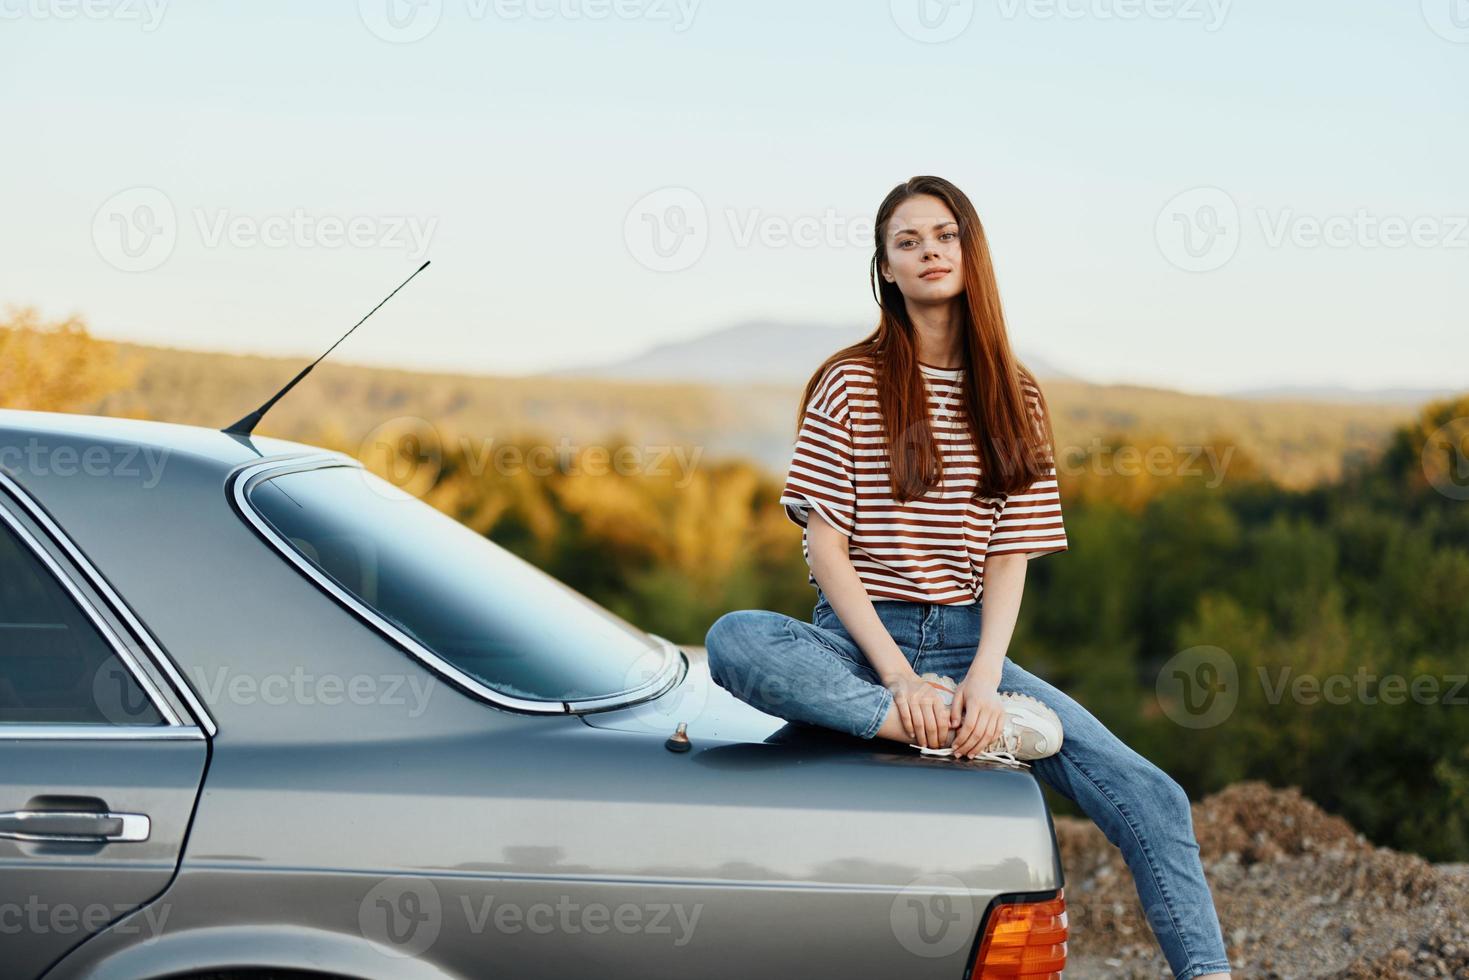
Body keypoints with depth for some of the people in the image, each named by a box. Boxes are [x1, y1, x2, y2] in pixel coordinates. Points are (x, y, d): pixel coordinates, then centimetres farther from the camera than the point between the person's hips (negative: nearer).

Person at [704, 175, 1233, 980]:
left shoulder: (1016, 399, 10)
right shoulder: (850, 384, 1)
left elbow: (1010, 557, 3)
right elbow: (826, 544, -6)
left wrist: (984, 679, -15)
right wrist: (899, 677, -19)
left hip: (967, 642, 2)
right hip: (858, 640, -2)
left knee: (1152, 802, -17)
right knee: (733, 640, -37)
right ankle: (972, 732, -33)